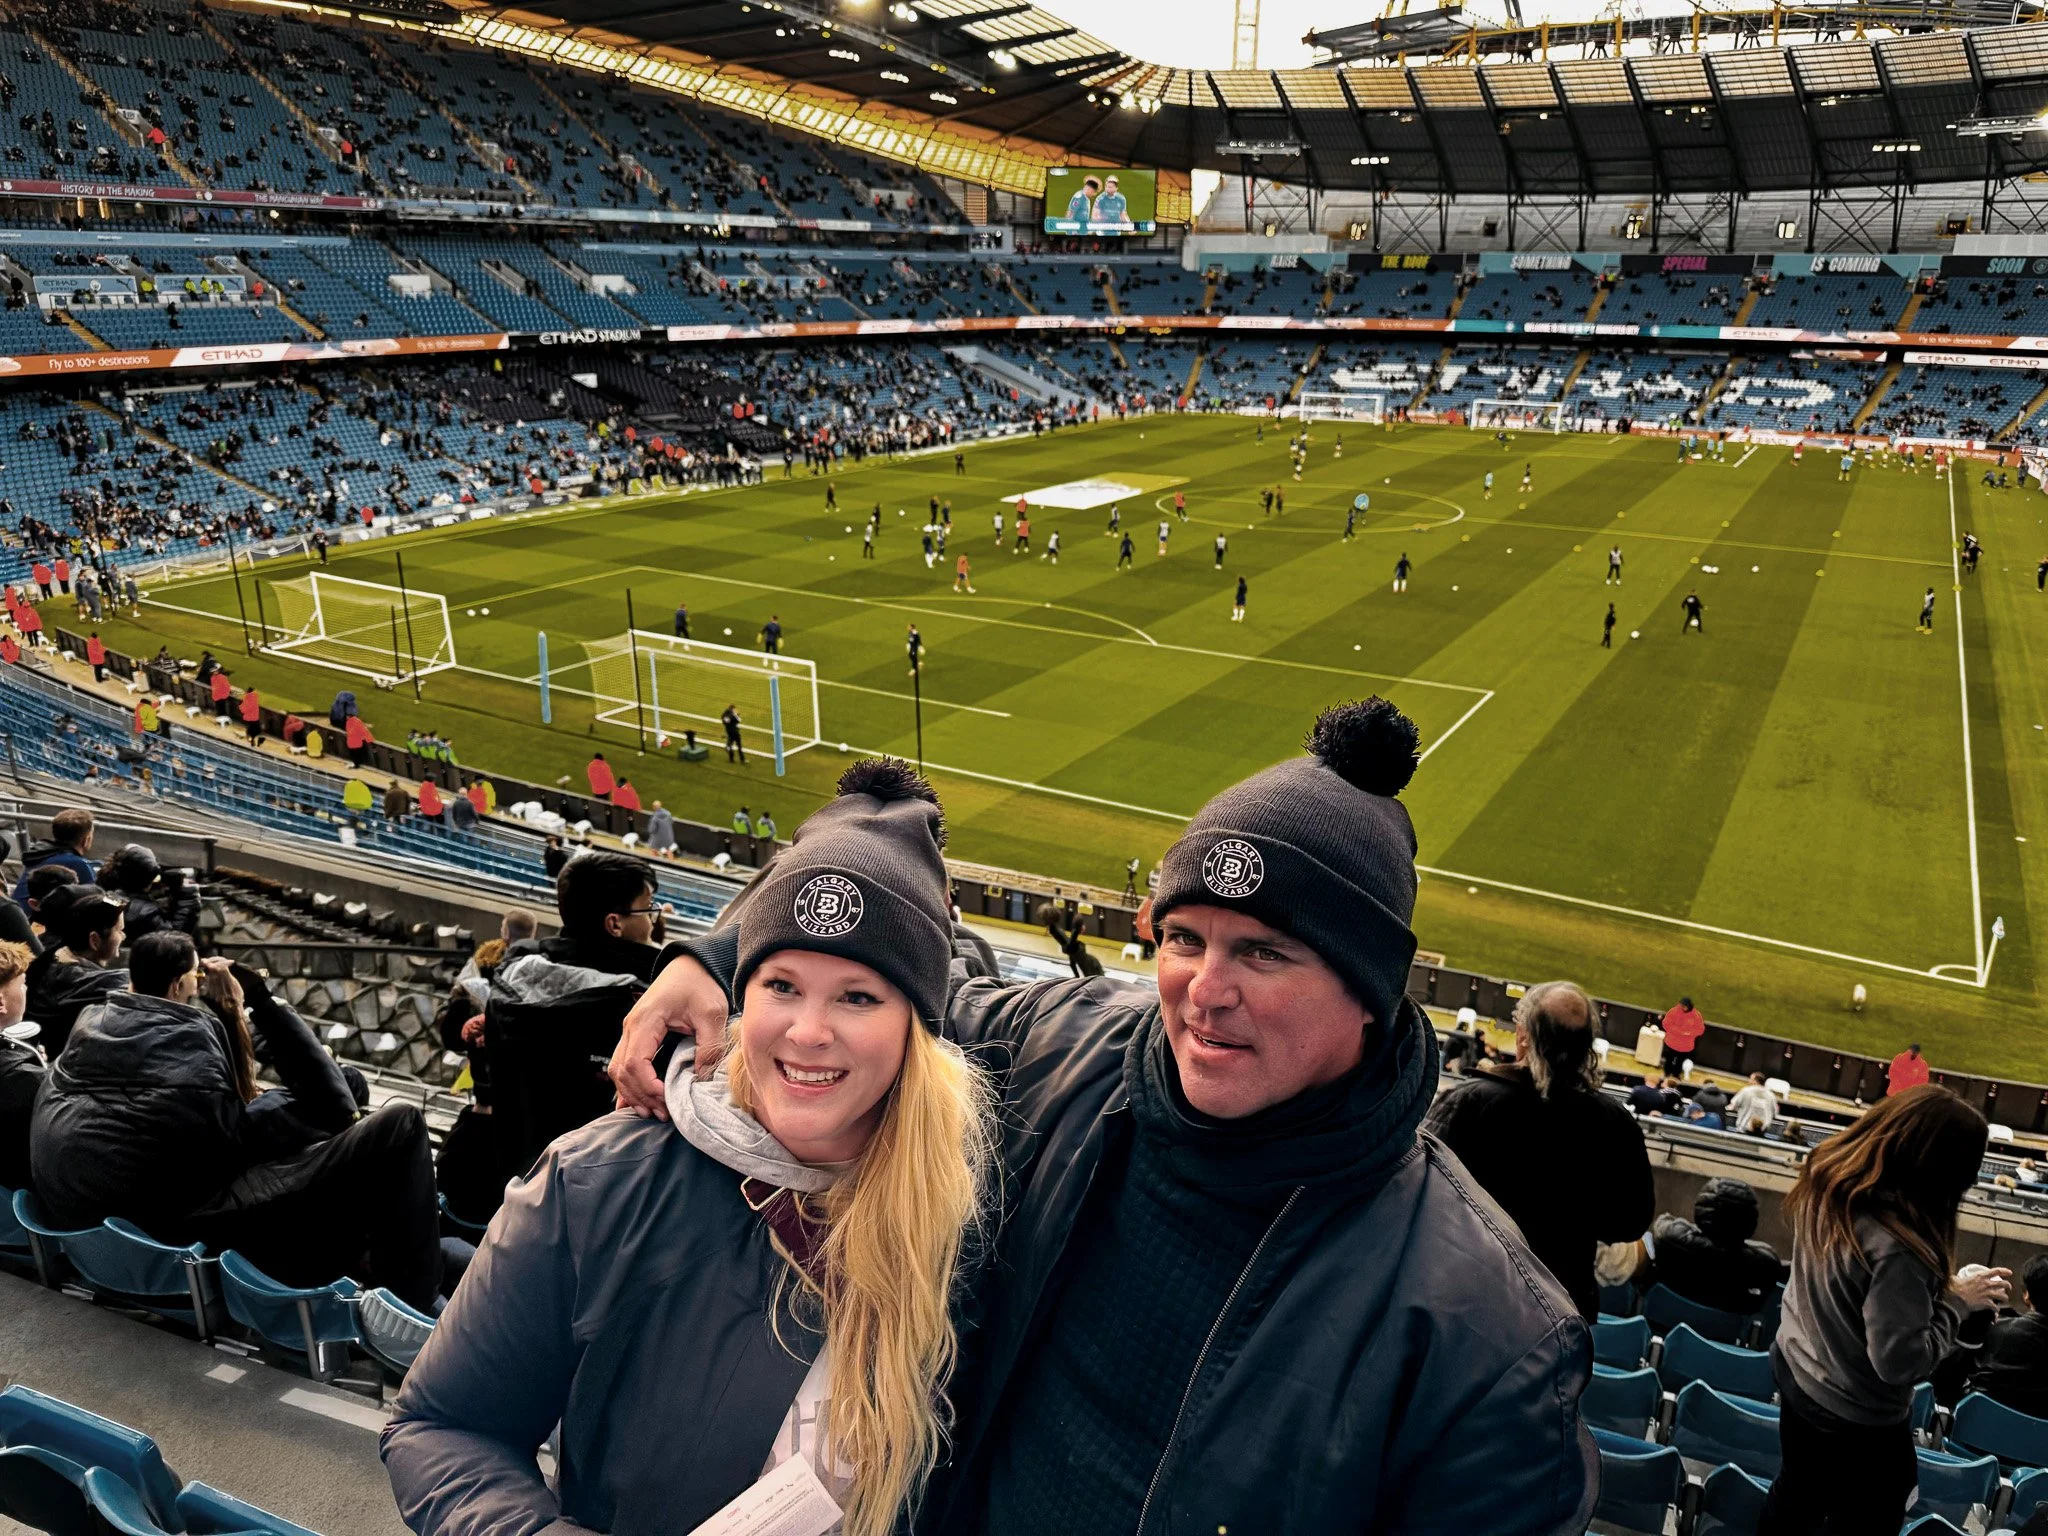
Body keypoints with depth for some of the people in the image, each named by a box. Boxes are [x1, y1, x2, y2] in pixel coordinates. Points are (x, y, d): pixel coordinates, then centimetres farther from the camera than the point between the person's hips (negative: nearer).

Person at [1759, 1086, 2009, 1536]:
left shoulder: (1827, 1177, -13)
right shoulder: (1896, 1249, -37)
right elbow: (1899, 1361, -28)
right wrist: (1957, 1300, -17)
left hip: (1793, 1366, 6)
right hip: (1855, 1416, -6)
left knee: (1795, 1493, 26)